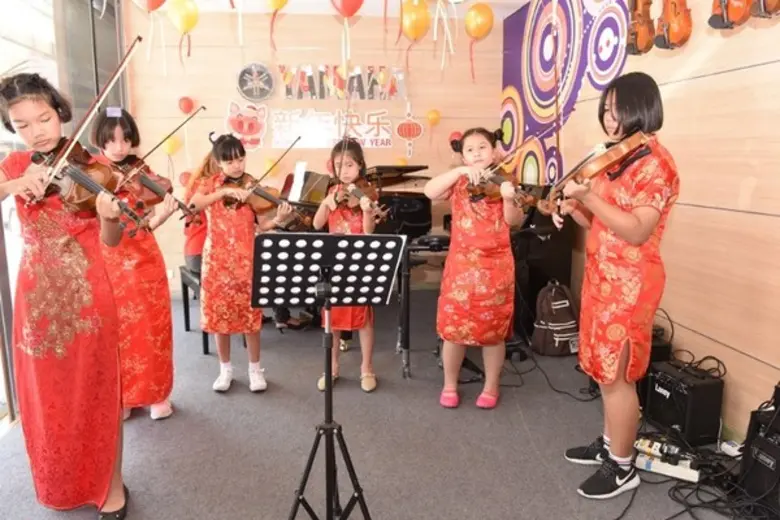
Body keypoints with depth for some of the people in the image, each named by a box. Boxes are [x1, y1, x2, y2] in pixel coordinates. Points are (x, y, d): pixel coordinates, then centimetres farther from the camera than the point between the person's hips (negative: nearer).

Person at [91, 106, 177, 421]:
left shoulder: (142, 175, 1)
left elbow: (146, 225, -9)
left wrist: (161, 216, -30)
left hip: (144, 263, 0)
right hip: (106, 265, 0)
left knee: (152, 331, 6)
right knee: (114, 333, 8)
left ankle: (157, 394, 22)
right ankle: (119, 397, 25)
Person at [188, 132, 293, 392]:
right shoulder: (210, 183, 2)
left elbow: (261, 225, -4)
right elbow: (193, 204, -18)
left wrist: (278, 219, -24)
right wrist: (224, 191, -25)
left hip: (246, 259, 0)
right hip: (217, 259, 0)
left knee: (250, 314, 5)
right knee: (220, 314, 8)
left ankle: (255, 369, 21)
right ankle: (225, 369, 25)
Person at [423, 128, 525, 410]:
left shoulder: (502, 180, 3)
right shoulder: (458, 182, 5)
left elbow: (514, 221, -9)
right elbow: (430, 192, -14)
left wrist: (508, 198, -28)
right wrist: (460, 171, -22)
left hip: (496, 265, 0)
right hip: (461, 264, 1)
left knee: (493, 330, 8)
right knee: (453, 327, 5)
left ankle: (491, 387, 27)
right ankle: (450, 385, 24)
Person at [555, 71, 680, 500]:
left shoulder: (655, 162, -14)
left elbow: (636, 232, -24)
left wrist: (588, 196, -28)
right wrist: (574, 209, -2)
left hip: (629, 284, -9)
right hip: (602, 277, 9)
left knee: (617, 375, 0)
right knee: (603, 368, 18)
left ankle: (623, 468, 16)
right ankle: (609, 443, 35)